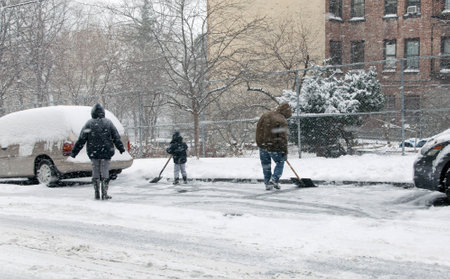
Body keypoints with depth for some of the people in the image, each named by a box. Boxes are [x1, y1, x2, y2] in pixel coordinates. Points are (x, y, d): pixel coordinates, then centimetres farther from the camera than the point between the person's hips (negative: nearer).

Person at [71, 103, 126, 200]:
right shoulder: (108, 123, 1)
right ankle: (104, 194, 3)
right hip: (106, 152, 0)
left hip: (93, 153, 0)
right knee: (105, 172, 5)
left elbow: (81, 140, -1)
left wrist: (74, 152, 4)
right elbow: (116, 138, 5)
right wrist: (121, 148, 15)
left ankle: (97, 194, 10)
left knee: (95, 173, 8)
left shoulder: (89, 124, -2)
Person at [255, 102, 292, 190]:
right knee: (280, 163, 13)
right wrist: (285, 152, -8)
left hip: (262, 145, 6)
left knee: (266, 165, 16)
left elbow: (258, 128, 14)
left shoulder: (265, 115, 7)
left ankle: (267, 183, 19)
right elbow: (283, 138, -15)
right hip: (274, 147, -5)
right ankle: (274, 180, -1)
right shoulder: (282, 121, -12)